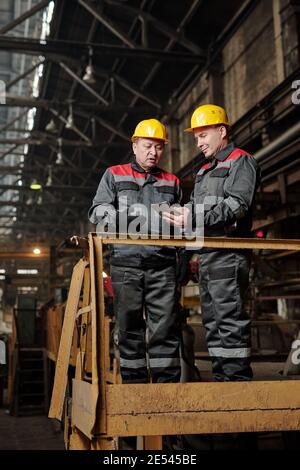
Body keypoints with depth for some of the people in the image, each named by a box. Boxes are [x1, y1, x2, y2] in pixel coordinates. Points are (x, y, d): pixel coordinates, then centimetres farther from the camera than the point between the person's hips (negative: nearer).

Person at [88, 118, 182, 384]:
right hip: (126, 263, -1)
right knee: (130, 327, 2)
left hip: (162, 265, 1)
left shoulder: (172, 182, 21)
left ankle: (168, 384, 2)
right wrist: (129, 218, -13)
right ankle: (134, 382, 9)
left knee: (165, 325, -3)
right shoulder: (114, 175, 15)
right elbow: (97, 212, 3)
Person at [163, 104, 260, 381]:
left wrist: (195, 218, -23)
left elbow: (237, 205, -14)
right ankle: (221, 377, 15)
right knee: (212, 321, 9)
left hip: (228, 253, -9)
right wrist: (180, 216, -1)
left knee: (230, 317, -11)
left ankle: (237, 378, -7)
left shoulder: (241, 162, 1)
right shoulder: (205, 171, 27)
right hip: (206, 254, 9)